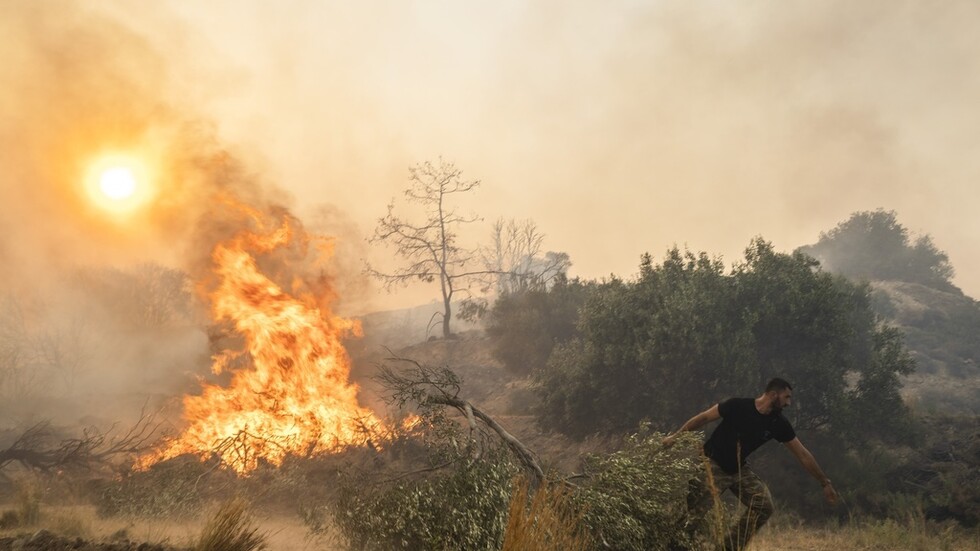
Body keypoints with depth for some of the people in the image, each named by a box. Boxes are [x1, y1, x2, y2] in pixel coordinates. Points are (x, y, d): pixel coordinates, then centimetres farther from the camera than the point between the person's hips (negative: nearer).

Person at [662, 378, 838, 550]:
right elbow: (703, 418, -10)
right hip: (713, 465, -6)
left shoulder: (779, 424, -5)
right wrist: (676, 436, -8)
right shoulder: (737, 406, -19)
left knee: (763, 505, -9)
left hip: (738, 470, 6)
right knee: (695, 509, -18)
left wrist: (825, 482, 3)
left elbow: (803, 455, 1)